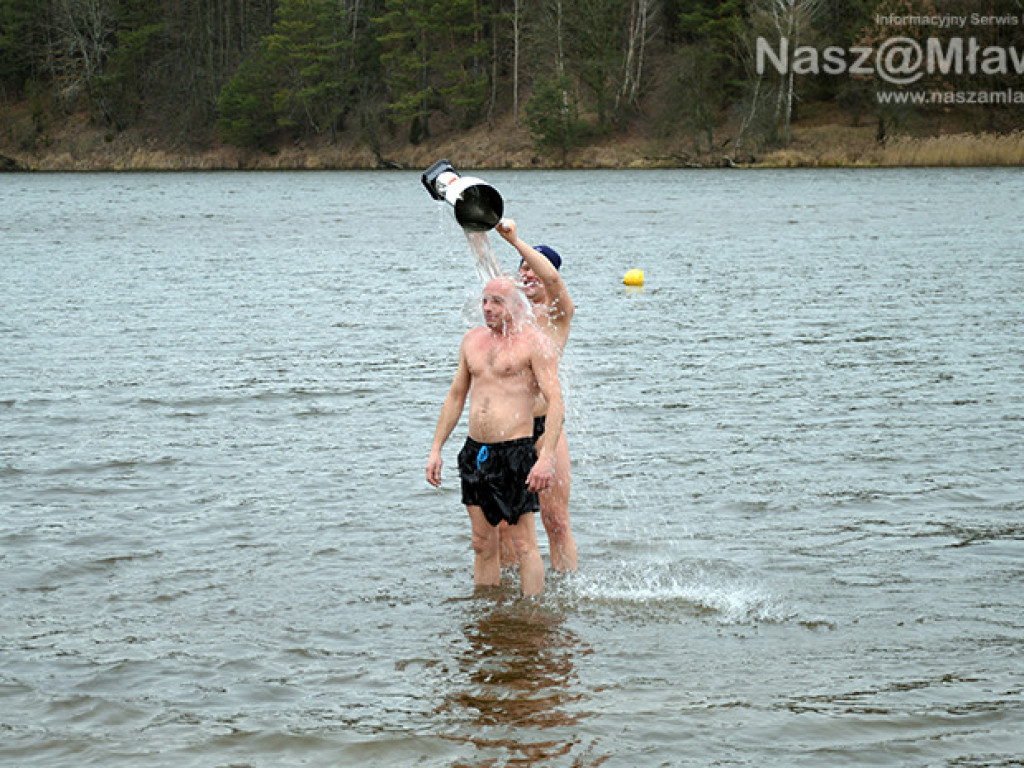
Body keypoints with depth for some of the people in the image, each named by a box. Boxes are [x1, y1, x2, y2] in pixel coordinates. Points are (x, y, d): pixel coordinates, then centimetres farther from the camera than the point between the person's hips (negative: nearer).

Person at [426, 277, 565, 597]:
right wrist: (436, 449, 16)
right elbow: (455, 396, 22)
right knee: (483, 542, 12)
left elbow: (555, 402, -13)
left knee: (524, 544, -3)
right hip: (475, 451, 6)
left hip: (515, 452, -6)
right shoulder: (472, 339, 14)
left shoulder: (533, 342, -6)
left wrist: (546, 458, -23)